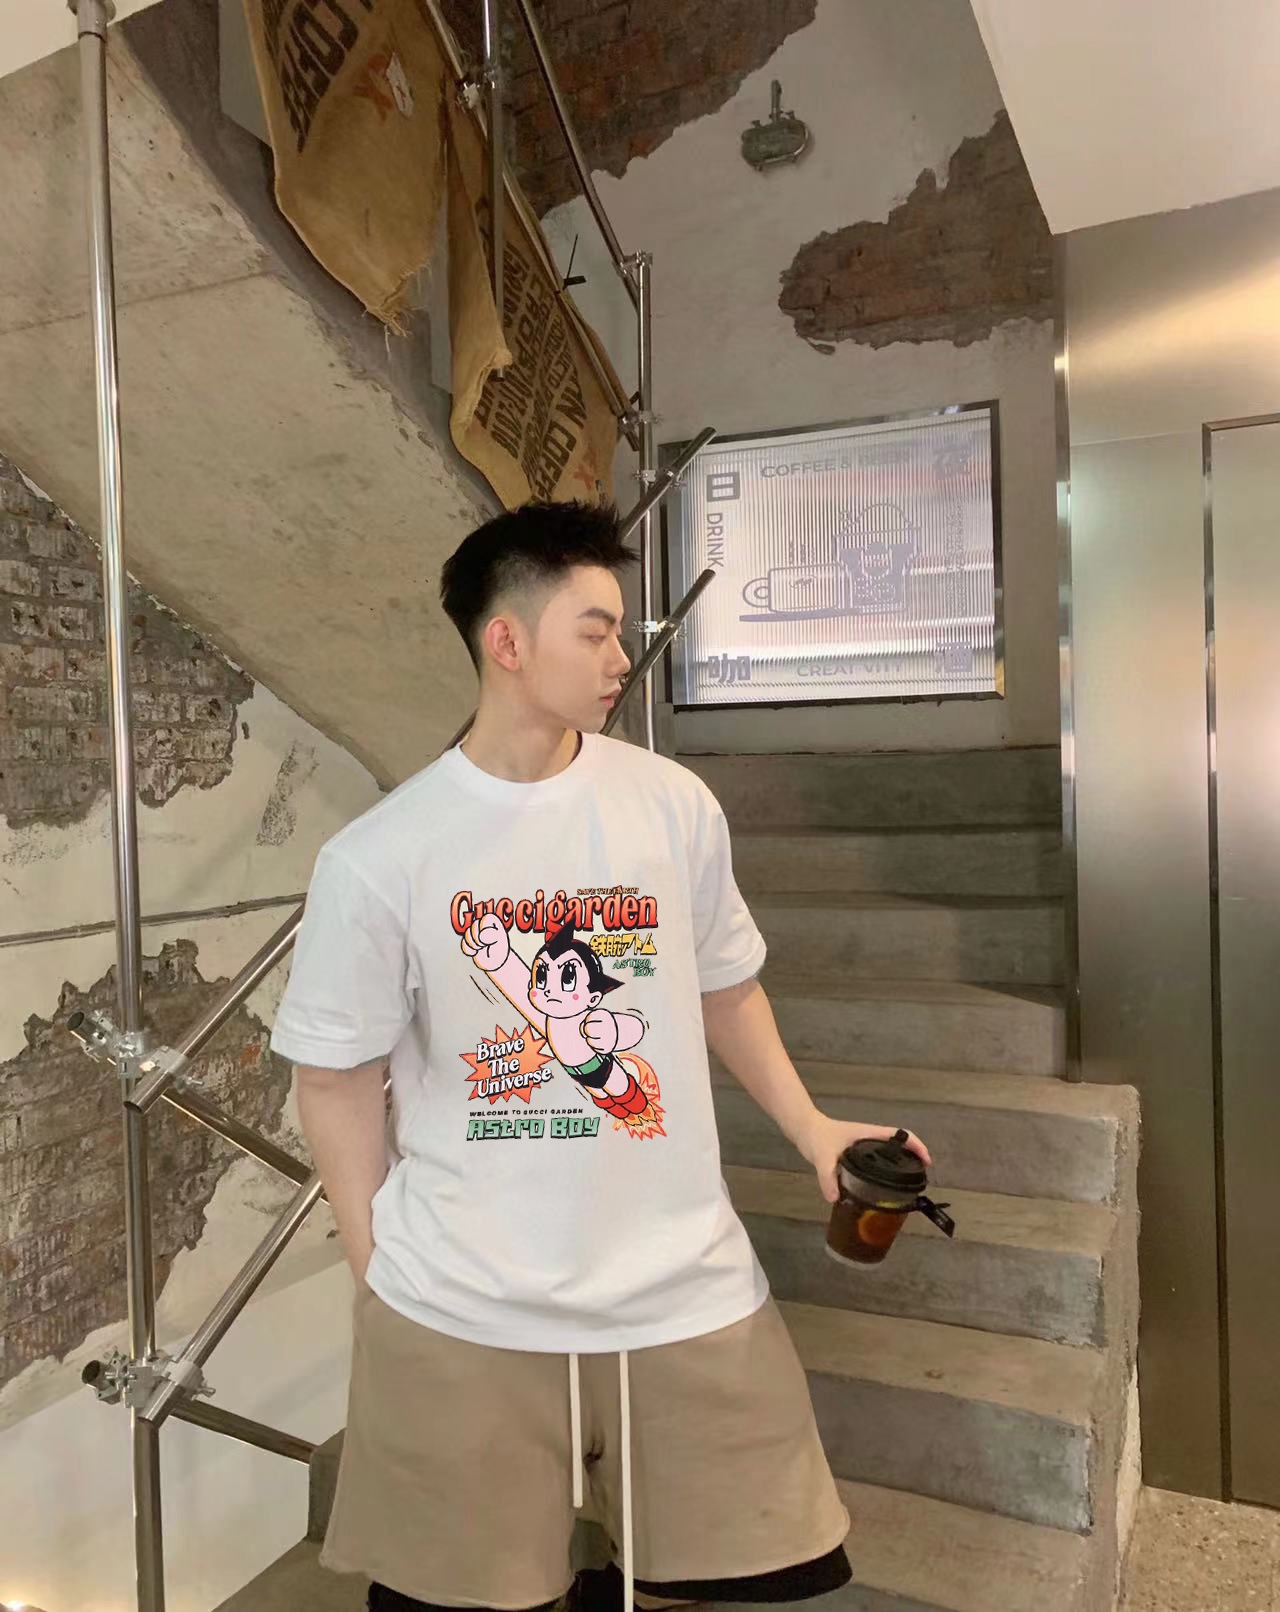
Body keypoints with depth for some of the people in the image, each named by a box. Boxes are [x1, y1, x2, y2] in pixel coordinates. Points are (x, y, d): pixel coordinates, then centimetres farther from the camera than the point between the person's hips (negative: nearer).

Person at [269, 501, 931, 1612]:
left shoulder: (674, 804, -3)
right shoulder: (376, 860, -9)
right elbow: (337, 1080, 0)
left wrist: (812, 1128, 3)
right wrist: (383, 1269, 1)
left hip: (685, 1289, 3)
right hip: (460, 1313, -2)